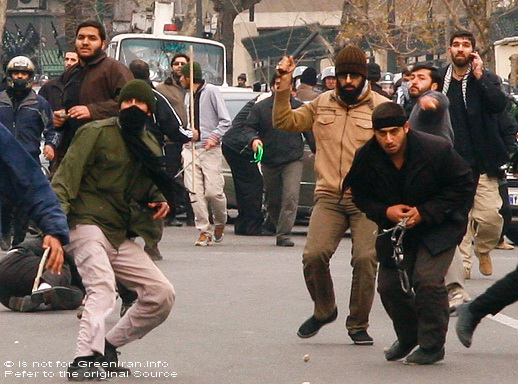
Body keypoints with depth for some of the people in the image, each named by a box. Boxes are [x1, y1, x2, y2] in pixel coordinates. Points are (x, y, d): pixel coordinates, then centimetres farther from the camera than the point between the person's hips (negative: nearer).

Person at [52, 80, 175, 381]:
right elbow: (66, 177, -11)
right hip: (89, 224, -7)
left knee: (162, 294, -1)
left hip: (122, 237, 7)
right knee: (103, 287, -30)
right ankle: (86, 359, -36)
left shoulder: (150, 146, 17)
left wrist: (159, 201, 8)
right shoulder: (97, 133, -4)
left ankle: (108, 346, 11)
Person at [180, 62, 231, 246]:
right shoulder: (188, 97, 19)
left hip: (210, 149, -6)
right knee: (195, 192, -6)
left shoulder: (211, 91, -2)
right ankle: (204, 231, -3)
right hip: (191, 149, 6)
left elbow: (225, 121, -6)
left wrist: (214, 138, -19)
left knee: (213, 191, -8)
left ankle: (220, 222, 17)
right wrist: (186, 144, 13)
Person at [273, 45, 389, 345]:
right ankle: (324, 310, 13)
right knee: (314, 255, -14)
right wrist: (285, 86, 5)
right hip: (329, 197, 2)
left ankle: (359, 325, 5)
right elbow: (285, 122, 15)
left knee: (365, 258, -13)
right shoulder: (322, 104, 14)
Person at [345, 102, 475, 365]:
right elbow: (361, 195, 2)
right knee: (390, 284, 0)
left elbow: (463, 186, -13)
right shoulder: (366, 158, -13)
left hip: (438, 228, -4)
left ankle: (432, 345, -4)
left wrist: (424, 212, -20)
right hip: (396, 227, 4)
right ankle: (408, 337, 28)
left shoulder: (437, 150, -24)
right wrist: (385, 211, -19)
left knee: (427, 279, -20)